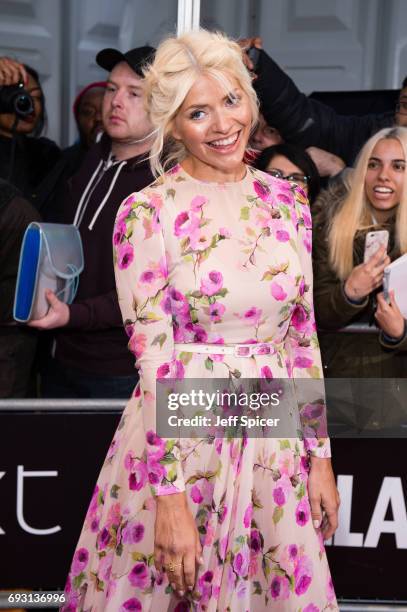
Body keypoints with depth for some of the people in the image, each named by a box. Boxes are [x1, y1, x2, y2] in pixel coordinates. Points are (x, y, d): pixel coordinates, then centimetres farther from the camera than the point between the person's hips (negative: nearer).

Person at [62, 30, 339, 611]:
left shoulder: (287, 201, 3)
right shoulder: (147, 212, -11)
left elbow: (303, 334, 6)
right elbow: (152, 356, -13)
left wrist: (321, 454, 6)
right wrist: (170, 496, -14)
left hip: (275, 434, 4)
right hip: (180, 436, -4)